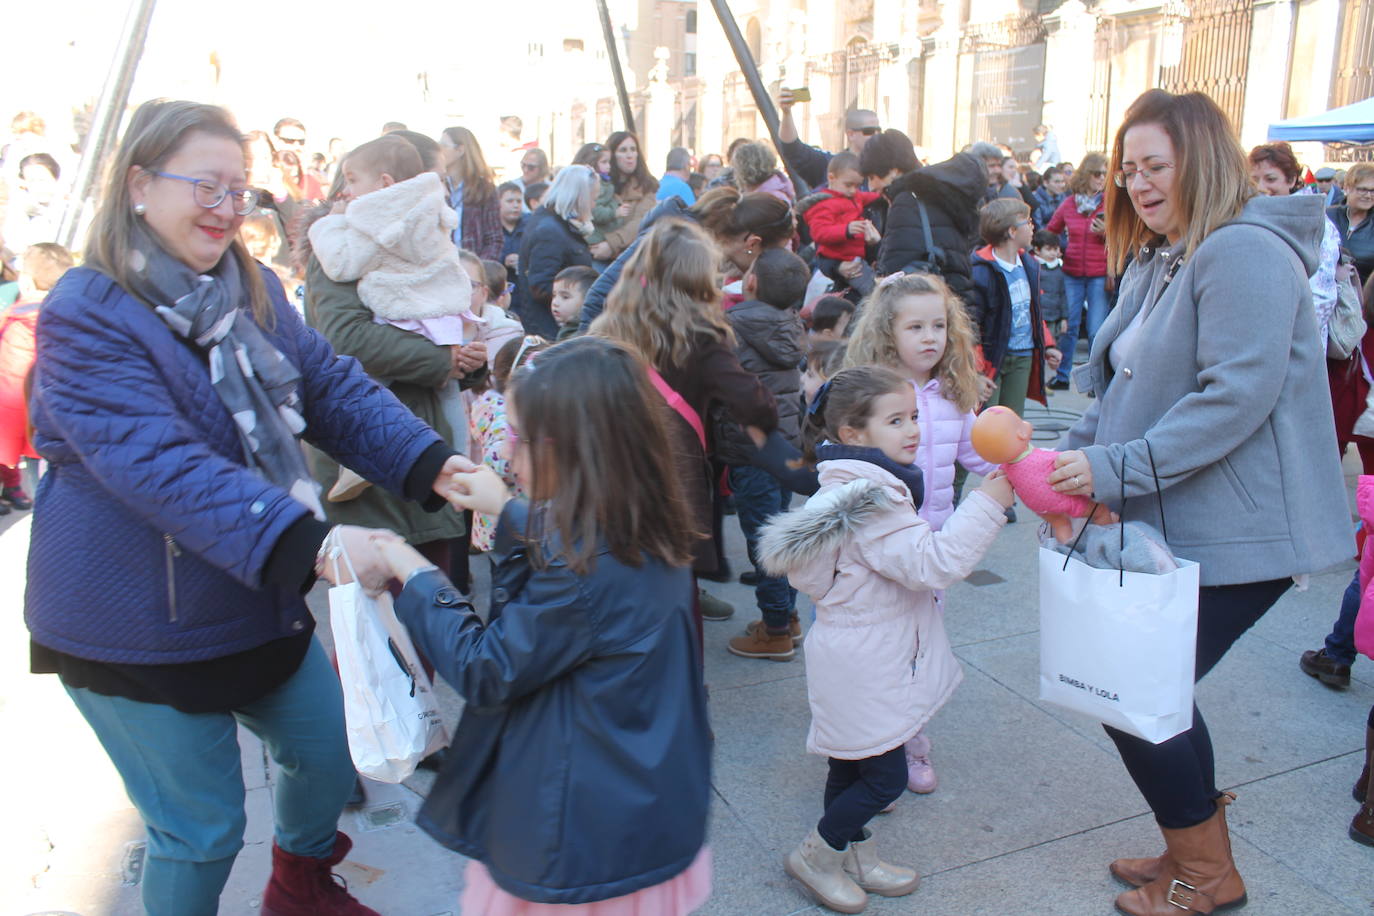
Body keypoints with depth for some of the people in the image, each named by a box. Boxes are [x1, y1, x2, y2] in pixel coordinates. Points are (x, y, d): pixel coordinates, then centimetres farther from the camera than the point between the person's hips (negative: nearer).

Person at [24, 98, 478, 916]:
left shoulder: (254, 290, 2)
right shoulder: (85, 318, -21)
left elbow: (334, 387, -3)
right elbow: (161, 465, -33)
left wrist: (431, 462, -21)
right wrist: (307, 542, -45)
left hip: (261, 599, 7)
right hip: (140, 627, -7)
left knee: (331, 750, 20)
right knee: (201, 831, 6)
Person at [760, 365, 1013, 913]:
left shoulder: (854, 486, 9)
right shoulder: (873, 501, -25)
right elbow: (933, 563, -29)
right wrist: (987, 503, -28)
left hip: (858, 657, 10)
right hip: (866, 668, -10)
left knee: (852, 766, 21)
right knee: (885, 776, 2)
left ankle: (855, 857, 37)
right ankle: (814, 856, 19)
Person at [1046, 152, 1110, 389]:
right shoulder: (1068, 204, 4)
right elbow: (1050, 232, 18)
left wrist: (1106, 233, -17)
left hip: (1099, 275, -2)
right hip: (1072, 274, 2)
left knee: (1097, 332, -2)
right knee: (1068, 326, 9)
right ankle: (1062, 376, 20)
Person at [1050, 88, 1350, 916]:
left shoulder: (1244, 252, -16)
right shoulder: (1160, 261, 15)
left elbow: (1237, 396, -25)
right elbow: (1126, 389, 16)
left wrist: (1117, 469, -26)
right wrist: (1077, 453, 0)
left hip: (1236, 537, -9)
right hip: (1174, 529, 9)